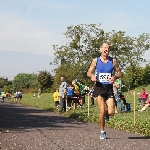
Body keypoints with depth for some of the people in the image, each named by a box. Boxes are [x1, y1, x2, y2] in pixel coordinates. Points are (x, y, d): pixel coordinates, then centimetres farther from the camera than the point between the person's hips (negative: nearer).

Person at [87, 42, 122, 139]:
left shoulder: (113, 61, 4)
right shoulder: (96, 61, 3)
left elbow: (119, 73, 8)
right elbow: (89, 72, 10)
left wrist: (115, 77, -14)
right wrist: (92, 76, -13)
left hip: (109, 87, 1)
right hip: (99, 87, -1)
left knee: (111, 112, -8)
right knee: (102, 111, -10)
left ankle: (106, 113, 31)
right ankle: (102, 132, 9)